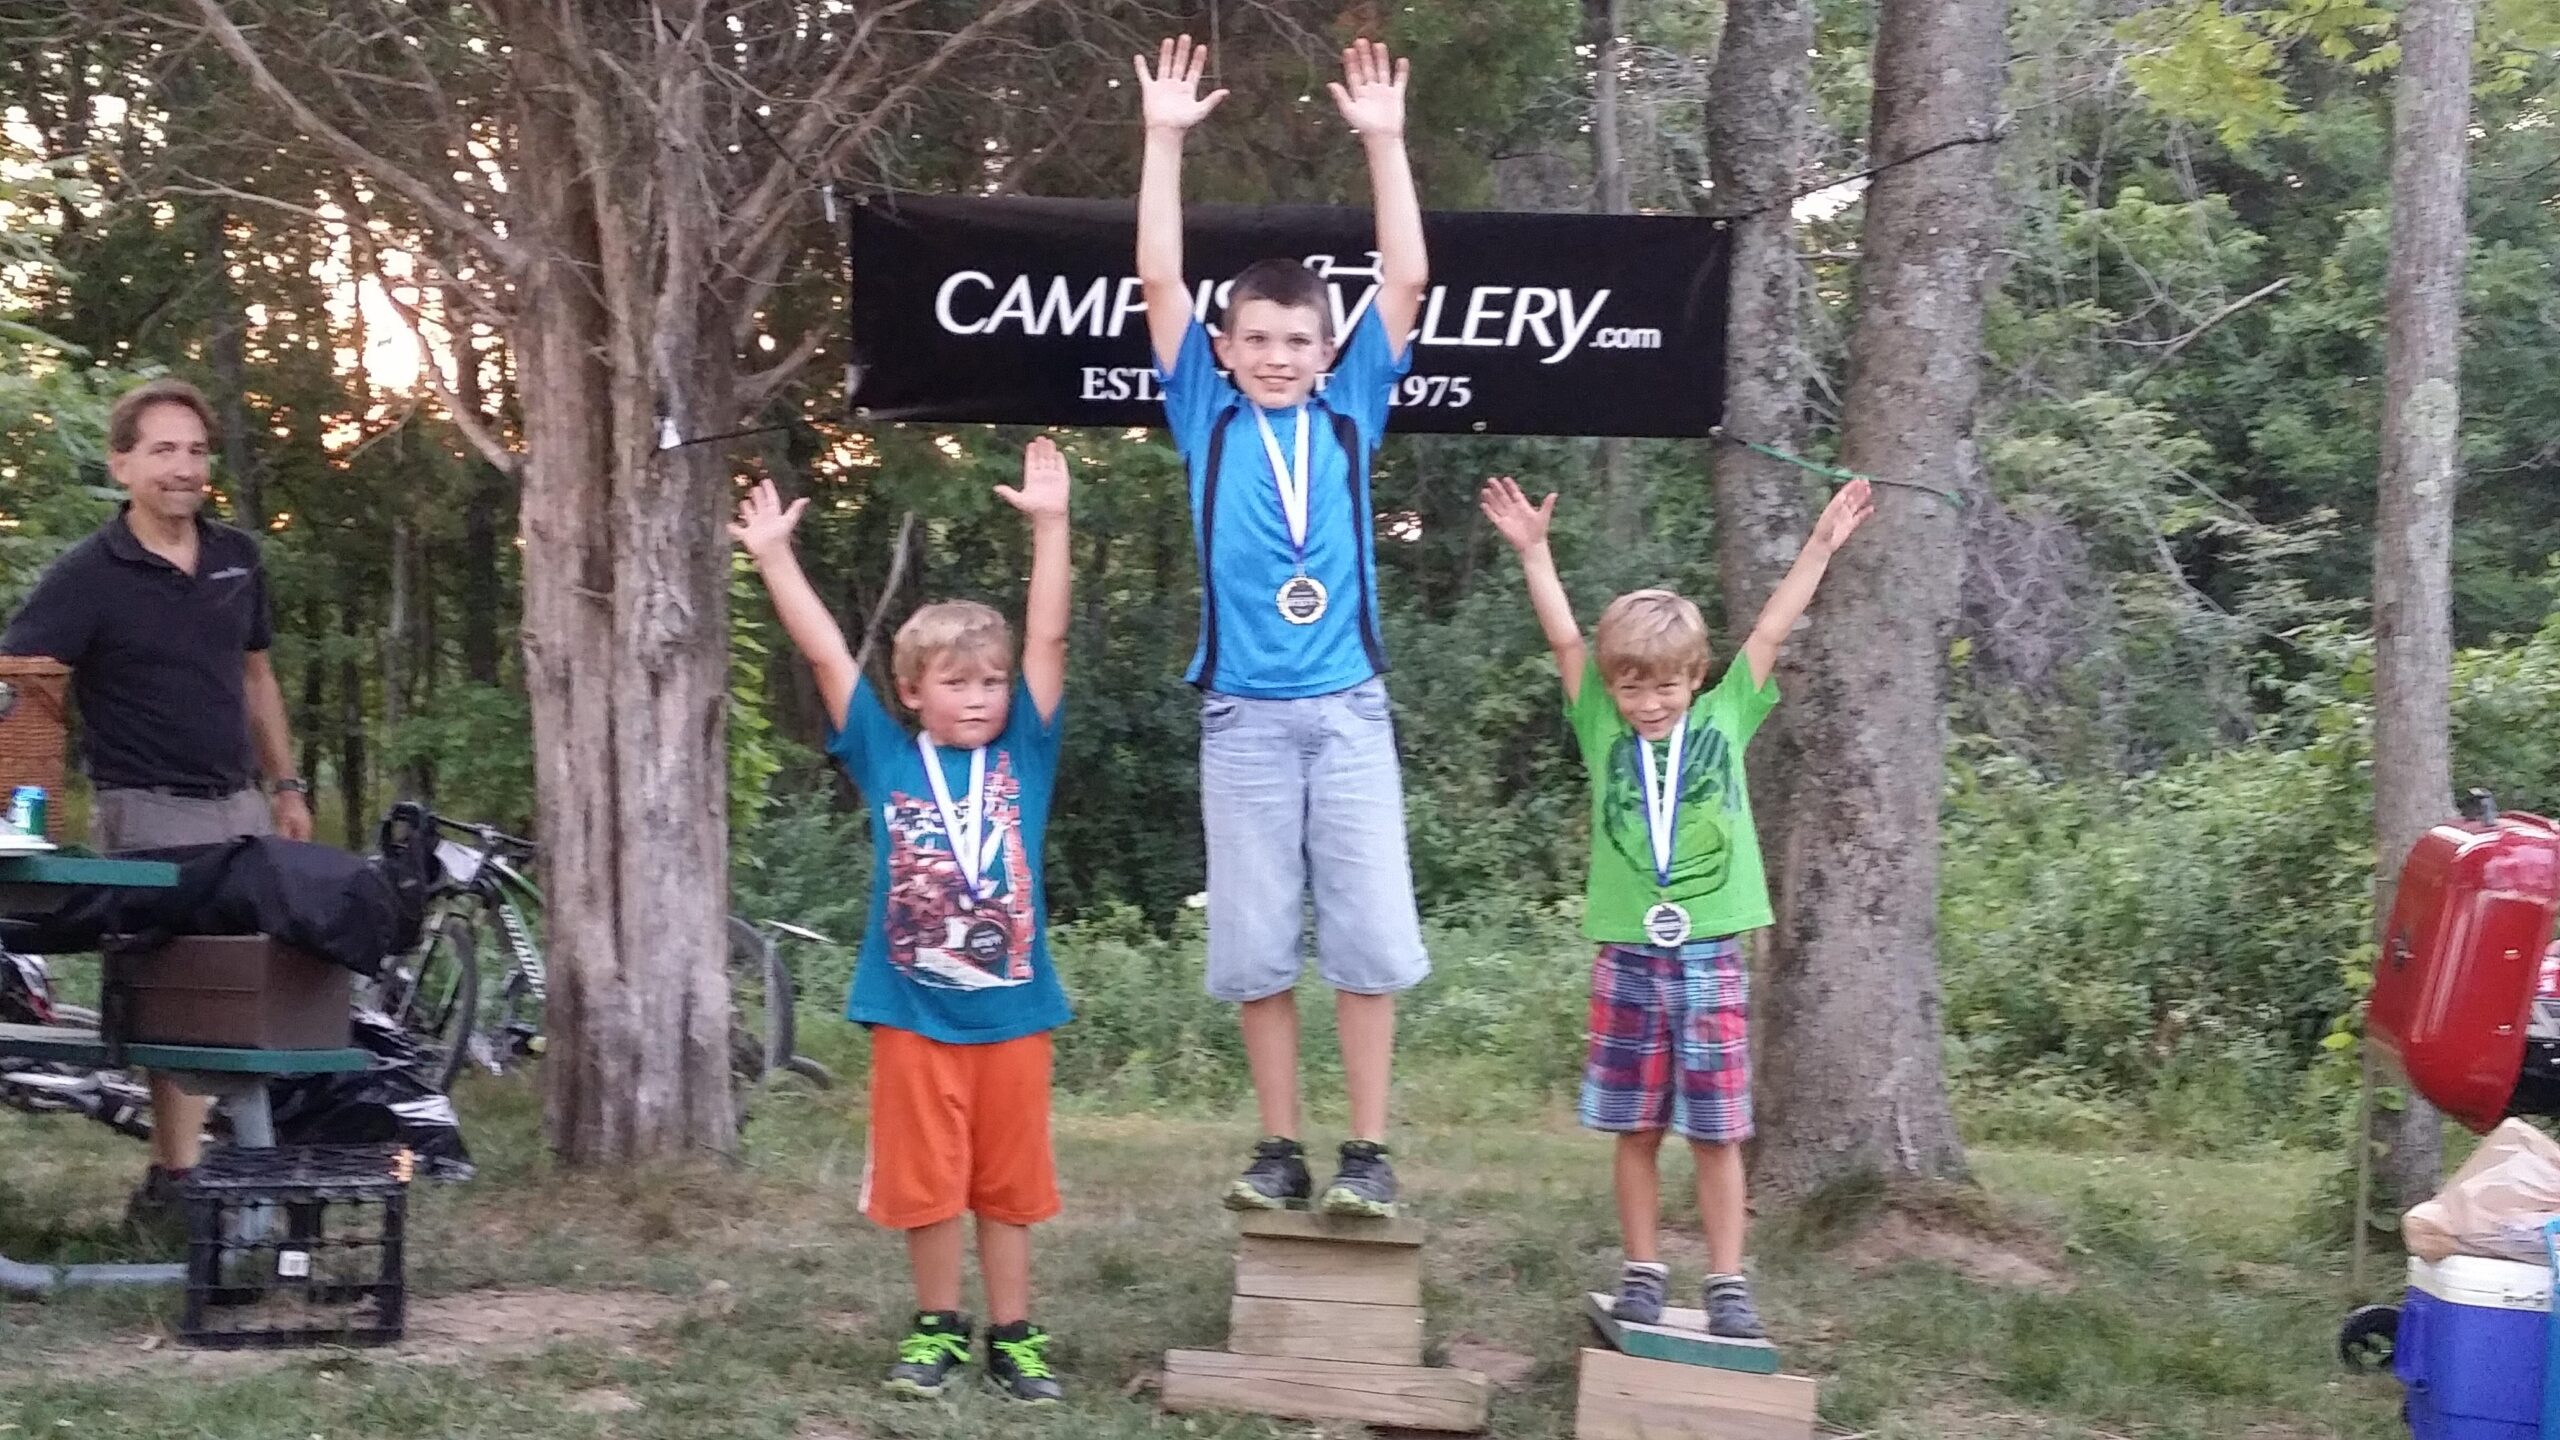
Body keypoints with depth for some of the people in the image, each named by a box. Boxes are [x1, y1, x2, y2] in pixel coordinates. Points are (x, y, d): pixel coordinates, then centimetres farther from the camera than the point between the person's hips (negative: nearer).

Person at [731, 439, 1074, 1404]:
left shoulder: (1023, 754, 3)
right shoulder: (887, 760, 2)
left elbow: (1048, 640, -4)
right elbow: (826, 654, -1)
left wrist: (1050, 524, -11)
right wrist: (774, 556, -4)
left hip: (1011, 1011, 1)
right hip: (911, 1011, 0)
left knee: (1009, 1183, 10)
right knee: (923, 1181, 7)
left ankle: (1012, 1336, 20)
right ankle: (936, 1327, 23)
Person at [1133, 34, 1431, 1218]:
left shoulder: (1350, 415, 9)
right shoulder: (1208, 419, 8)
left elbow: (1405, 281, 4)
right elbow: (1159, 283, 2)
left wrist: (1383, 139, -1)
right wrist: (1166, 139, -4)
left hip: (1349, 711, 0)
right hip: (1243, 719, 0)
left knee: (1369, 936, -3)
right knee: (1254, 945, 3)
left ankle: (1369, 1152, 5)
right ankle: (1280, 1150, 13)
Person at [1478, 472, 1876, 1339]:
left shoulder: (1725, 719, 6)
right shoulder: (1604, 731, 5)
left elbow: (1770, 633, 5)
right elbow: (1564, 639, 1)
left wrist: (1821, 545, 4)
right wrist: (1533, 550, -6)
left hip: (1709, 956, 0)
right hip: (1626, 956, 1)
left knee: (1716, 1131, 2)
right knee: (1636, 1129, 7)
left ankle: (1727, 1285, 9)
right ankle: (1642, 1276, 17)